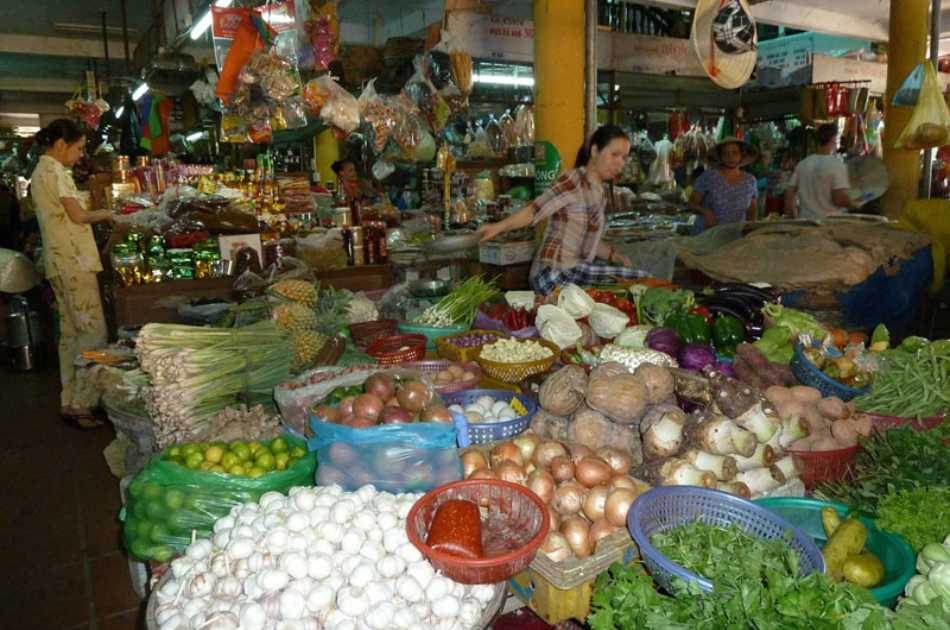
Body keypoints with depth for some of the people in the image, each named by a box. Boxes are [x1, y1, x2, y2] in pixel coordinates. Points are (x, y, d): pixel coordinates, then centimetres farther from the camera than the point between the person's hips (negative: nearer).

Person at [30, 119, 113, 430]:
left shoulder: (40, 171, 19)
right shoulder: (55, 171, -11)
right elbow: (78, 215, -15)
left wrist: (95, 214, 14)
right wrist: (105, 214, 1)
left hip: (59, 261, 10)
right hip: (75, 261, -10)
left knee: (71, 332, 12)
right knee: (94, 331, -9)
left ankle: (70, 401, 18)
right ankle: (81, 405, -8)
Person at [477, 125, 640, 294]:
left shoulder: (599, 191, 16)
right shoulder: (574, 180, -10)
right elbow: (535, 210, -21)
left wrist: (614, 256, 7)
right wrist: (499, 226, -35)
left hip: (576, 272, 9)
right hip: (555, 276, -9)